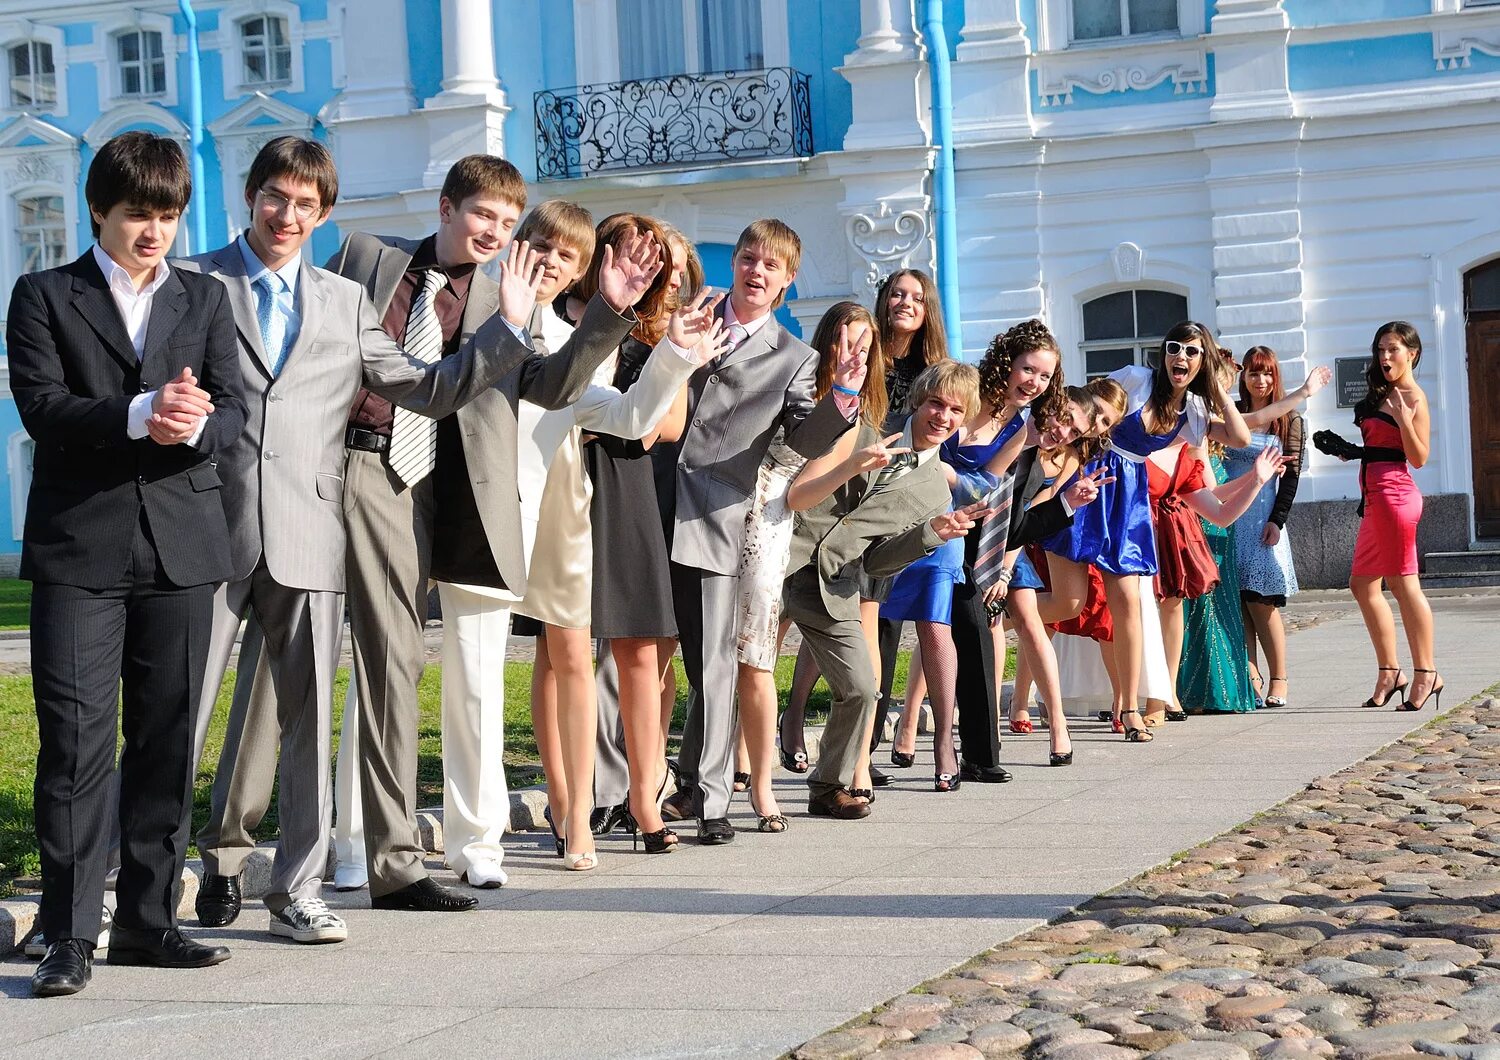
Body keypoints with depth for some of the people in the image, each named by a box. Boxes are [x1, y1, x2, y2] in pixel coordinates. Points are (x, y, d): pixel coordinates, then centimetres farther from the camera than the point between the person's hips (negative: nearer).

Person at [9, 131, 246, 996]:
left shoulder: (206, 300, 14)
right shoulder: (44, 297, 5)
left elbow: (234, 412, 4)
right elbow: (42, 406, -8)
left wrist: (193, 427, -19)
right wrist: (140, 416, -23)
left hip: (181, 544, 3)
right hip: (79, 546, -3)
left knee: (168, 738, 7)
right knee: (76, 737, -8)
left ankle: (149, 919, 16)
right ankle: (71, 934, -4)